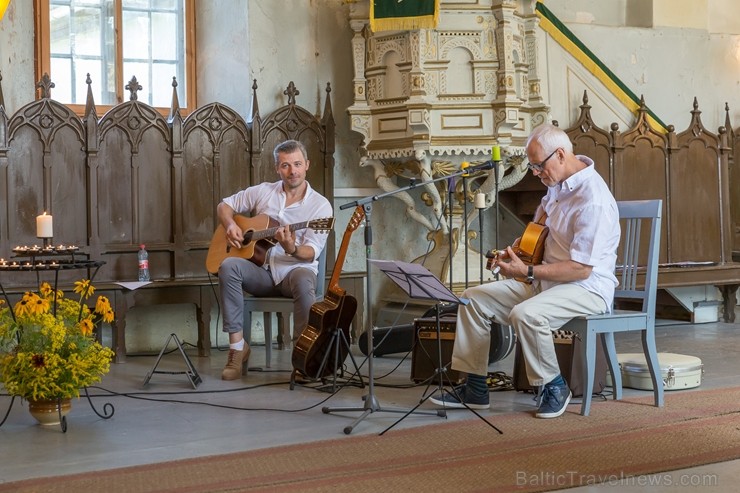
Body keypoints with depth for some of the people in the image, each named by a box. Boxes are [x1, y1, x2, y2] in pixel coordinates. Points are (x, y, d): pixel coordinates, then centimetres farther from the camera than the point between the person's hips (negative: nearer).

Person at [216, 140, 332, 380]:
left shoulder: (320, 205, -2)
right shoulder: (262, 192, 8)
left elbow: (312, 252, -11)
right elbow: (224, 205, 19)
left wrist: (292, 249, -34)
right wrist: (230, 225, -4)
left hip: (295, 270, -3)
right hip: (262, 272, 3)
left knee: (304, 280, -39)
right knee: (228, 266, -29)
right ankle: (237, 346, -24)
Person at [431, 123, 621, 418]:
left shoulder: (592, 200, -23)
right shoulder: (557, 184, 7)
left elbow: (581, 269, -26)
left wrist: (527, 272, -26)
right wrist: (515, 251, 9)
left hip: (588, 287, -10)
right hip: (546, 281, 10)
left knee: (526, 314, -36)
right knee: (474, 298, 1)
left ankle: (554, 387, -10)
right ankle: (475, 389, 6)